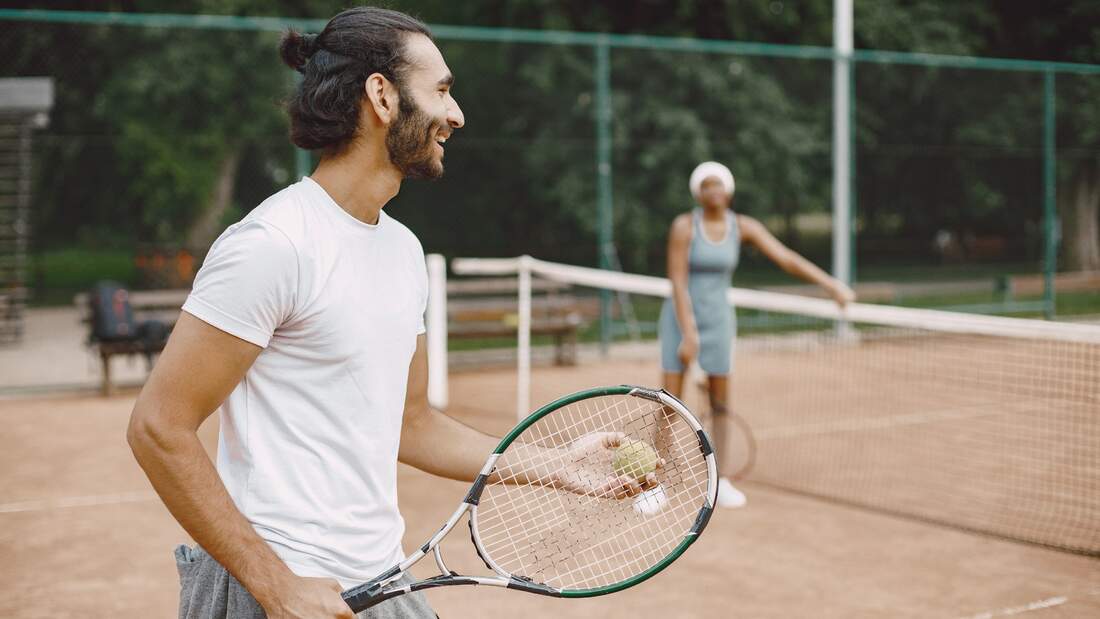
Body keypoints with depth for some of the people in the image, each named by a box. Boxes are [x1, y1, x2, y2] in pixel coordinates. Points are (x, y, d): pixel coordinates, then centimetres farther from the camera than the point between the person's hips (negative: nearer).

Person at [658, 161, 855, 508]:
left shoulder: (743, 227, -2)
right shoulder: (684, 225, -13)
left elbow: (787, 259, -7)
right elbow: (678, 283, -17)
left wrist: (831, 284, -17)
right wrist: (688, 335, -22)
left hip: (718, 319, 3)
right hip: (679, 317, -3)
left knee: (720, 404, 5)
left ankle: (719, 480, 17)